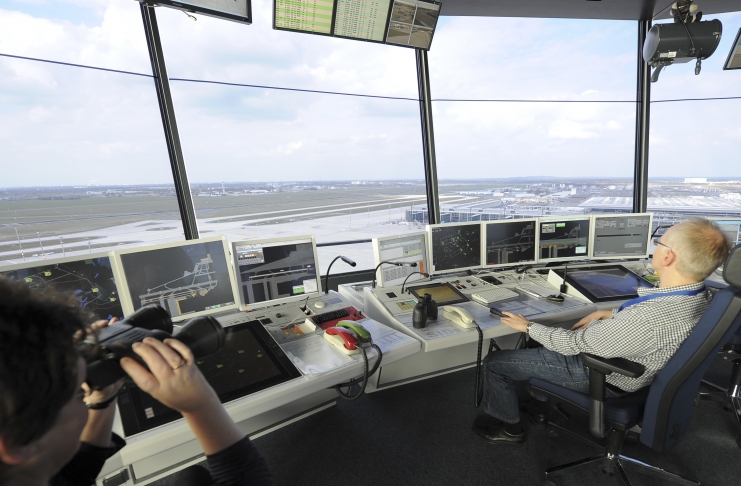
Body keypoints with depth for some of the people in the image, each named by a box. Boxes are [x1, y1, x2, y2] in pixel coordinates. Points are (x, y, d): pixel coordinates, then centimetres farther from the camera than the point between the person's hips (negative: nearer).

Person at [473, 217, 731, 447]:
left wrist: (528, 327, -13)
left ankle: (509, 428, 26)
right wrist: (608, 314, 4)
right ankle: (537, 406, 37)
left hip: (600, 375, -9)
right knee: (544, 338, 29)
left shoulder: (647, 318, -39)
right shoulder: (699, 294, -12)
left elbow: (575, 343, -26)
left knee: (494, 362, 1)